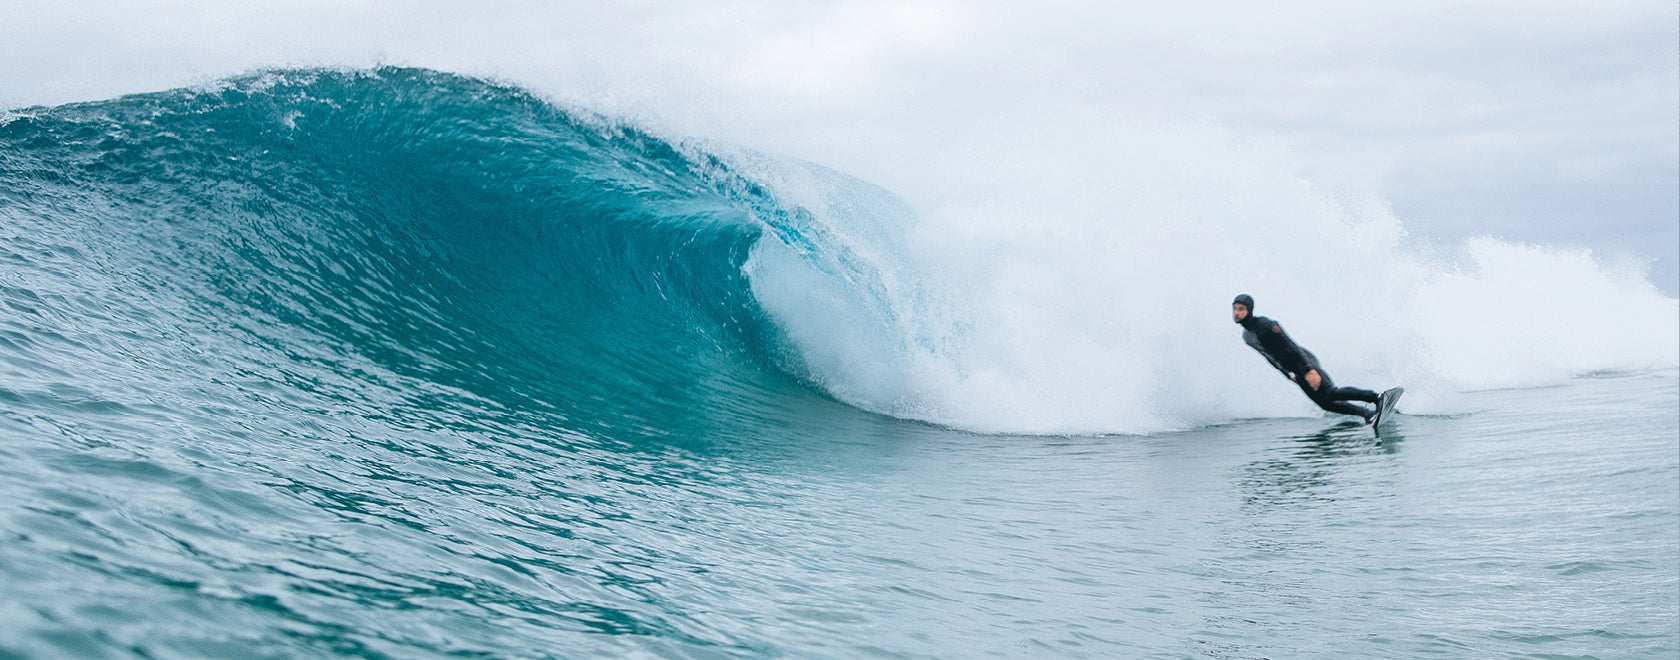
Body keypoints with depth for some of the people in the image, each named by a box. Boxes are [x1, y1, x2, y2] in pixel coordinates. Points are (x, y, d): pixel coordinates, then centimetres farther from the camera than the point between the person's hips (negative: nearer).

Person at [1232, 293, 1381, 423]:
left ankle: (1376, 397, -16)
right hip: (1298, 374, 8)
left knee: (1329, 393, -23)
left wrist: (1308, 370, -29)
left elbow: (1290, 346, -22)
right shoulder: (1246, 336, 11)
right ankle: (1367, 413, 1)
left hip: (1305, 363, -8)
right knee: (1325, 403, -3)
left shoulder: (1264, 325, -16)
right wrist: (1288, 375, 29)